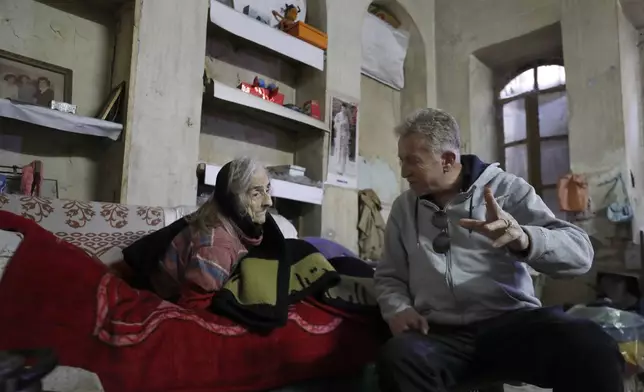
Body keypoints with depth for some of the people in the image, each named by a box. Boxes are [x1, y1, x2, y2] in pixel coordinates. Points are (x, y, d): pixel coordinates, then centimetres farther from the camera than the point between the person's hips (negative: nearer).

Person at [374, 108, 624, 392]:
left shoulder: (505, 187, 4)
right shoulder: (404, 207, 13)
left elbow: (580, 251, -5)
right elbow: (389, 276, 20)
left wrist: (524, 239, -27)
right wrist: (398, 309, -2)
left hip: (512, 322, -1)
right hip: (441, 334, 2)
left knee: (589, 346, -32)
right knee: (397, 358, -33)